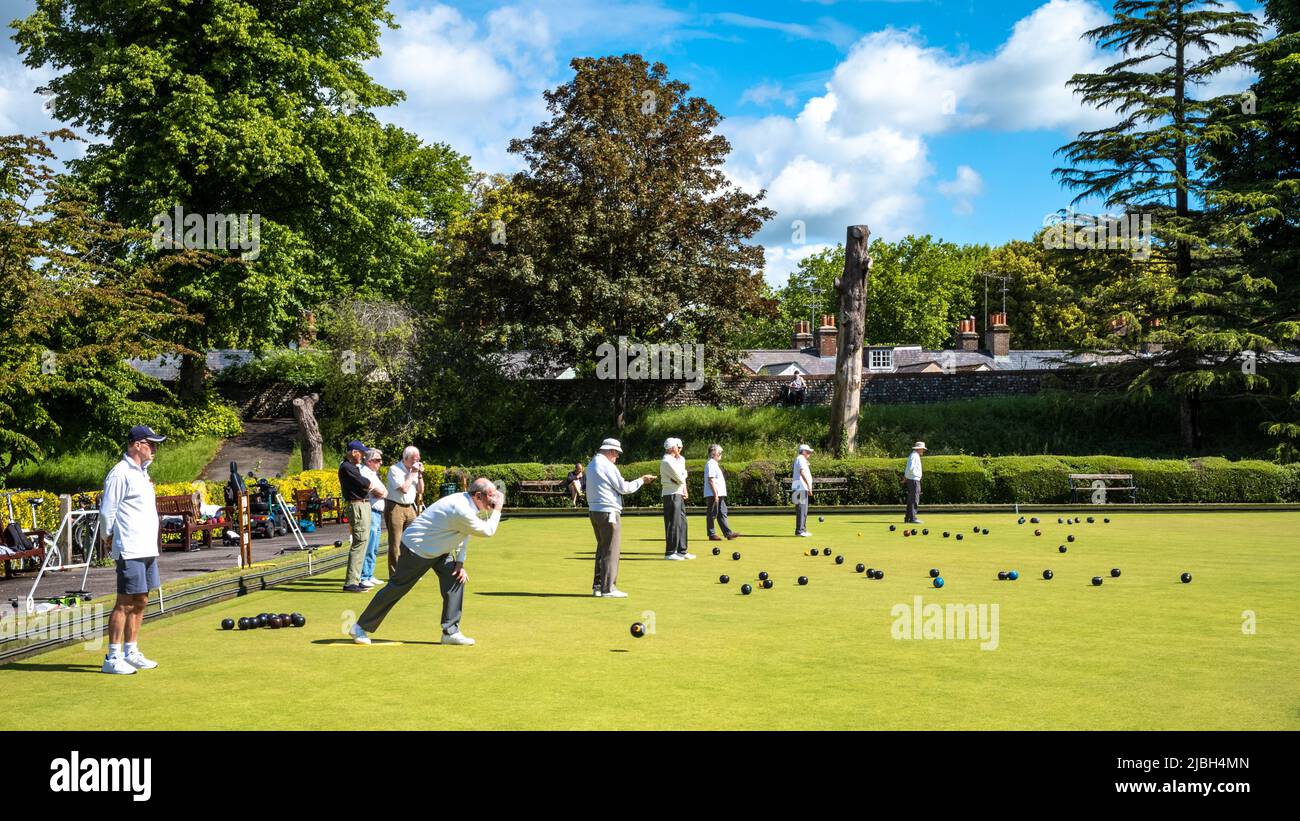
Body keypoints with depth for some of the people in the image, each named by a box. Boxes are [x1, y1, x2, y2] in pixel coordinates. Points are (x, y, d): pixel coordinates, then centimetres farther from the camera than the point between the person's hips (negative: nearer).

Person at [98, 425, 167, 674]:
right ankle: (112, 658, -1)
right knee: (125, 603, -6)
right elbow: (106, 512, -12)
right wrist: (108, 539, 0)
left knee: (140, 601, 12)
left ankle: (131, 653, 21)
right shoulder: (120, 474, -13)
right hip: (130, 551, -9)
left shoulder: (141, 472, 17)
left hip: (147, 549, 9)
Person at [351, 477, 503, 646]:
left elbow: (464, 533, 9)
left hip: (437, 550, 9)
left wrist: (460, 562, 3)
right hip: (417, 548, -9)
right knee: (396, 588, -1)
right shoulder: (462, 510, -31)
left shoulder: (468, 503, -1)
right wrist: (497, 510, -13)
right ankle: (360, 627, 13)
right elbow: (488, 532, -23)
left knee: (456, 579, -2)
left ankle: (450, 632, 3)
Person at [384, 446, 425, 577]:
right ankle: (394, 575, -1)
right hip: (395, 508, -7)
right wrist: (412, 473, -13)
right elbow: (404, 489, -19)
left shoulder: (414, 470, 11)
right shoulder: (394, 470, -10)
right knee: (395, 544, -4)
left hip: (410, 507, 7)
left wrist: (420, 475, 0)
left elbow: (420, 491, 12)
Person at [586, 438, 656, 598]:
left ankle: (598, 586, 17)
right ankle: (608, 589, -3)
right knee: (611, 551, -3)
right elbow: (624, 488, -11)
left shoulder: (591, 465, 13)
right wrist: (642, 480, 0)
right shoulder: (607, 466, -15)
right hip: (608, 512, -9)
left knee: (602, 549, 16)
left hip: (594, 511, 9)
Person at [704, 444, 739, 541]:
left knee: (722, 513, 9)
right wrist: (715, 494, -22)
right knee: (712, 515, -3)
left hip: (719, 495, 10)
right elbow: (711, 480, -20)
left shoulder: (715, 464, 19)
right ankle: (712, 535, 2)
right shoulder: (710, 464, -13)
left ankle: (728, 533, 11)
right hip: (713, 495, -10)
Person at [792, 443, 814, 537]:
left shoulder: (802, 459, 24)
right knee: (801, 509, -12)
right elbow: (802, 472, -24)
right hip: (801, 488, -11)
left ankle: (802, 530, 16)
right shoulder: (801, 459, -9)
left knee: (803, 509, 13)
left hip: (803, 488, 11)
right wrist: (809, 485, -30)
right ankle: (799, 530, -15)